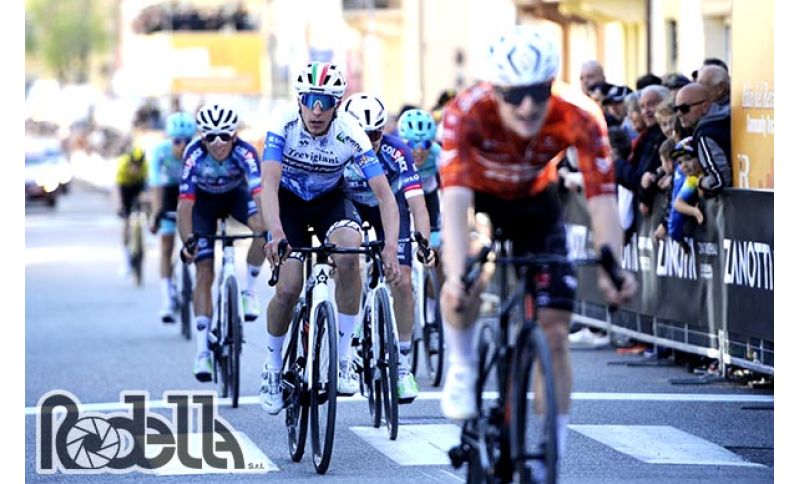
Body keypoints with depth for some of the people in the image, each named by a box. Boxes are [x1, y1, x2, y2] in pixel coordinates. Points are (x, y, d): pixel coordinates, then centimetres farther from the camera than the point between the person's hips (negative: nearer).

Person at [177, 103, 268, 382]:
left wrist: (268, 228, -58)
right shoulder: (195, 155, -32)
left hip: (236, 194, 1)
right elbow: (185, 203, -34)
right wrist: (188, 241, -47)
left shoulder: (244, 151, -34)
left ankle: (249, 291, -8)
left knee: (262, 227, -32)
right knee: (205, 272, -11)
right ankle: (203, 351, -9)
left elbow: (259, 192, -44)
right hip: (205, 200, -1)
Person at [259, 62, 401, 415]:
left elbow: (384, 193, -30)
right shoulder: (283, 124, -28)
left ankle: (344, 358, -18)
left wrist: (390, 245, -45)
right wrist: (276, 234, -53)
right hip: (288, 200, 0)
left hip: (330, 200, 0)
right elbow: (269, 182, -37)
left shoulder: (351, 134, -27)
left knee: (348, 255, -31)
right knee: (288, 289, -15)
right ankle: (272, 366, 13)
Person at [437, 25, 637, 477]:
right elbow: (455, 199, -44)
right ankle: (461, 367, -3)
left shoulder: (579, 117, -32)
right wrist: (456, 273, -57)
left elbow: (602, 199, -34)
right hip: (476, 195, -2)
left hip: (534, 201, 2)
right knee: (466, 280, -33)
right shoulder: (467, 112, -37)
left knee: (554, 333, -6)